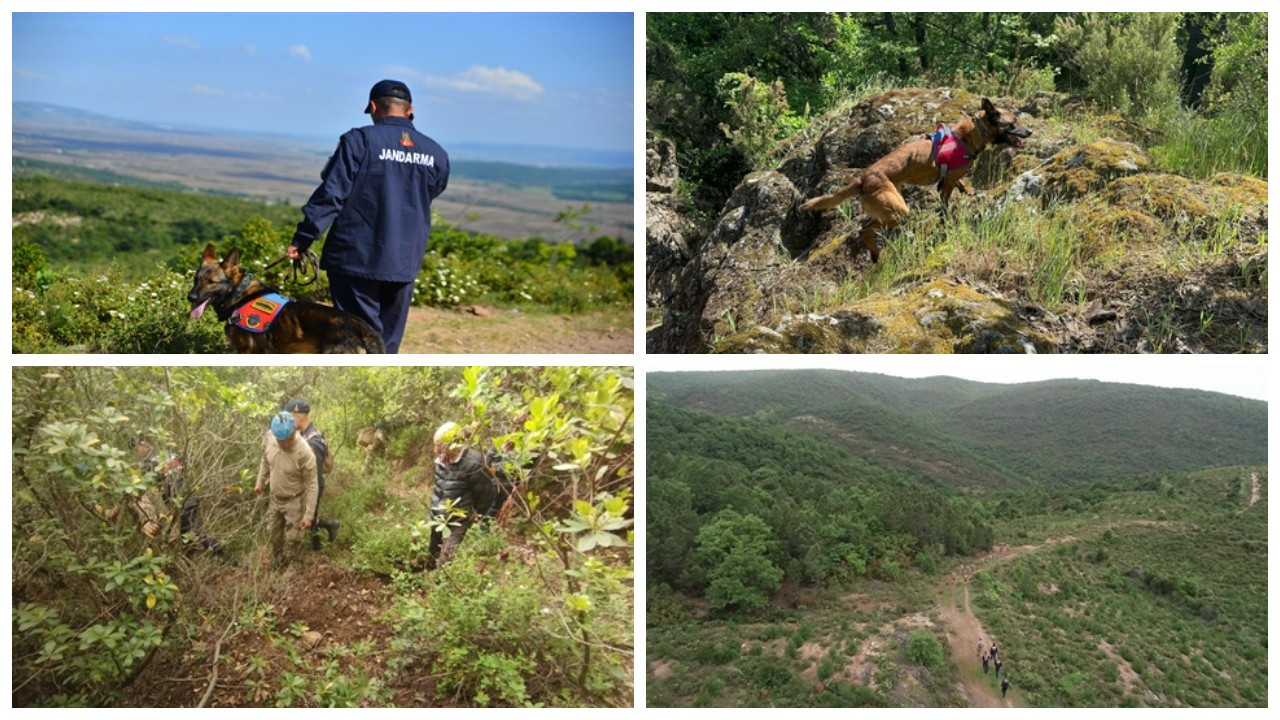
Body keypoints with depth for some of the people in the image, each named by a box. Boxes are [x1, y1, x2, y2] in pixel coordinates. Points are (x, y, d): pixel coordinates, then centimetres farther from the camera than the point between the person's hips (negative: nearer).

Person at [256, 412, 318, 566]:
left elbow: (312, 485, -24)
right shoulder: (269, 438, -21)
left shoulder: (304, 453, -36)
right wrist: (260, 482, 16)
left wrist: (308, 515, -21)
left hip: (294, 501, -5)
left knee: (292, 539, 11)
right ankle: (276, 564, 52)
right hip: (274, 498, 5)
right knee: (274, 536, 26)